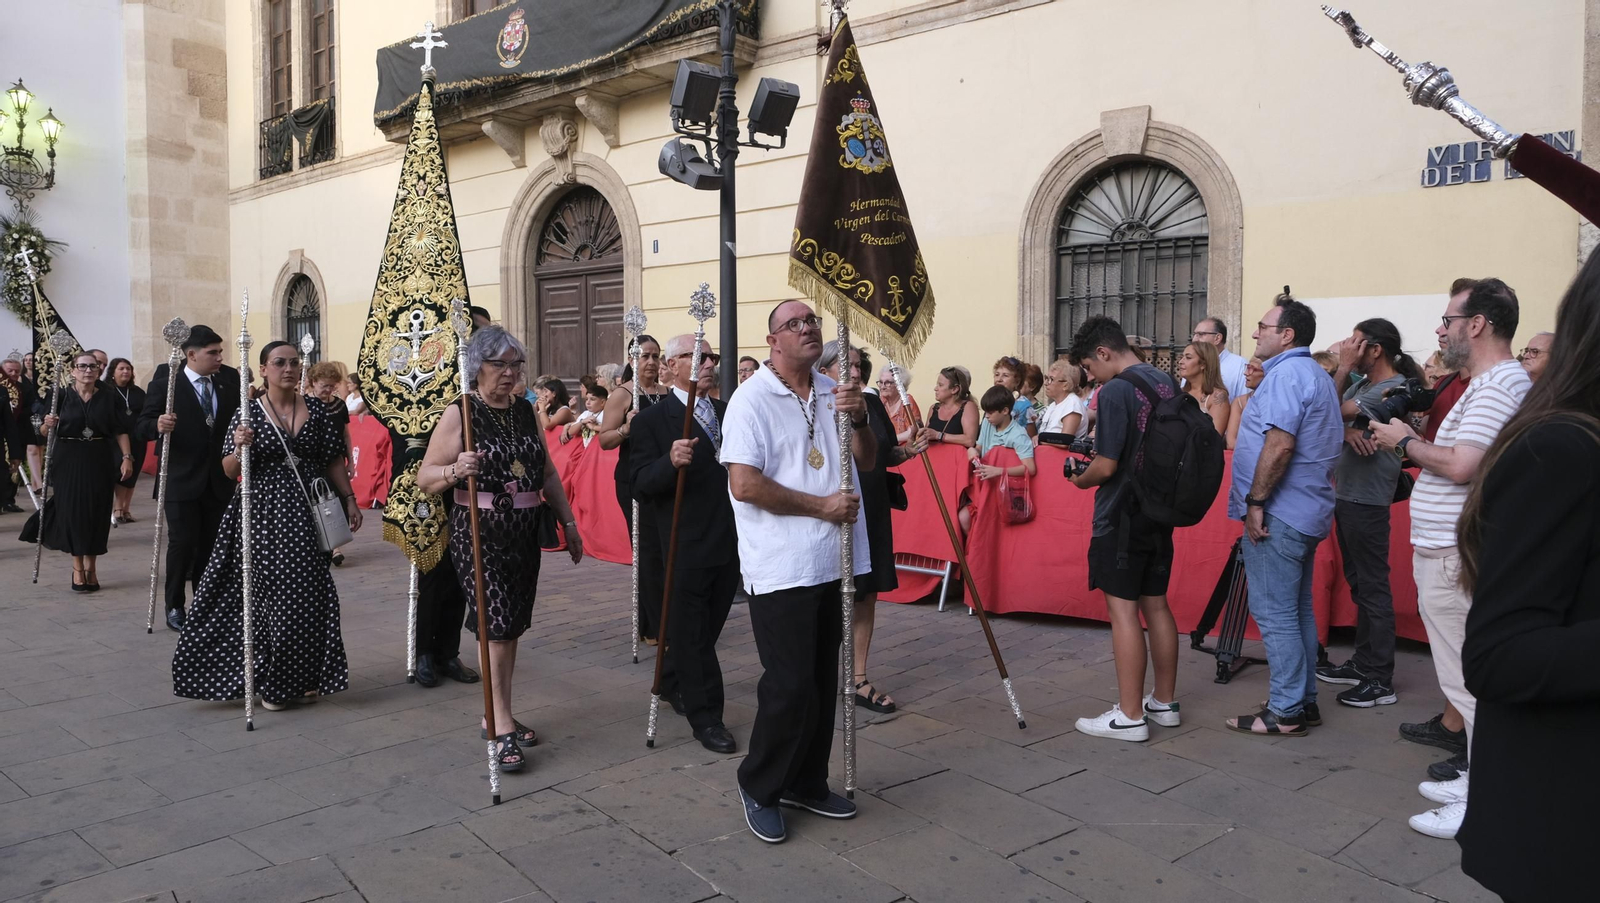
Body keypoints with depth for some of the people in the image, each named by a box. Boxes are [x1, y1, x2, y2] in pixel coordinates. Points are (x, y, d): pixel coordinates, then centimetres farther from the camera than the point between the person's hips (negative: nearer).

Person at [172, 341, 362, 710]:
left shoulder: (316, 410, 5)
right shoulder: (248, 413, -2)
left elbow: (334, 461, 10)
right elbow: (230, 472, -3)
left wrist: (349, 500, 6)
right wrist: (240, 448, -22)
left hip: (307, 513, 3)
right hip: (264, 514, -2)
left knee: (309, 596, 4)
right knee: (271, 596, 0)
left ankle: (302, 679, 19)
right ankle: (273, 683, 14)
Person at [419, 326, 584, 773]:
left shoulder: (527, 411, 10)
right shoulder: (460, 413, -7)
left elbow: (548, 473, 18)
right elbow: (424, 478, -9)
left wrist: (568, 521, 16)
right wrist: (455, 469, -29)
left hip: (524, 533, 6)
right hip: (478, 532, -6)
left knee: (512, 626, 11)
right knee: (497, 623, -10)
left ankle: (496, 716, 24)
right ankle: (503, 727, -1)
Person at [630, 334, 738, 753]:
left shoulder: (729, 413, 10)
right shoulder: (652, 420, -7)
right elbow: (641, 483, -15)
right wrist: (671, 462, -33)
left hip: (729, 542, 6)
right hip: (686, 546, -6)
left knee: (708, 627, 18)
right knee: (693, 634, 3)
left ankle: (673, 683, 40)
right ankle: (705, 717, 14)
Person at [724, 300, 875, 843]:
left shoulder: (833, 393, 11)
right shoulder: (752, 399, -10)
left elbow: (867, 463, 13)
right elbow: (744, 485, -18)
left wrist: (858, 419, -7)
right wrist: (821, 505, -14)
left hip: (831, 563, 7)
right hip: (781, 568, -7)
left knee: (823, 684, 15)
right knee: (790, 686, -3)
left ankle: (807, 784, 31)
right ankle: (760, 788, 19)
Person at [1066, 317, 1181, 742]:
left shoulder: (1115, 391, -17)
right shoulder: (1168, 384, 8)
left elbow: (1107, 465, -19)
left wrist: (1080, 480, 1)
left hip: (1122, 517, -8)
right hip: (1159, 511, 8)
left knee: (1123, 610, -2)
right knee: (1156, 605, 15)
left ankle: (1130, 716, 3)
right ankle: (1165, 702, 26)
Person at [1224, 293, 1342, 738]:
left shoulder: (1286, 374, -15)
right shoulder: (1318, 377, 18)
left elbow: (1280, 444, -25)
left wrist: (1256, 502, -20)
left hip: (1278, 515, -11)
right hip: (1307, 512, 11)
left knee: (1274, 613, -4)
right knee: (1297, 610, 16)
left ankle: (1285, 713, 2)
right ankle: (1305, 701, 23)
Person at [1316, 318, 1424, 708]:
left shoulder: (1394, 389, -13)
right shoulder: (1361, 383, 13)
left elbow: (1330, 413, -17)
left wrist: (1344, 367, -8)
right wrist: (1346, 430, -10)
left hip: (1366, 501, -9)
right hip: (1345, 495, 9)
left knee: (1372, 587, -4)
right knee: (1358, 583, 16)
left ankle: (1380, 680, 3)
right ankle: (1362, 663, 27)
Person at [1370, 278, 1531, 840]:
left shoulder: (1499, 384, -16)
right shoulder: (1495, 382, 18)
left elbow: (1460, 465, -26)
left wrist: (1406, 441, -11)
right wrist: (1413, 445, 8)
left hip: (1454, 558, -11)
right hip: (1447, 552, 11)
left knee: (1469, 681, -4)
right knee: (1470, 678, 17)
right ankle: (1478, 778, 28)